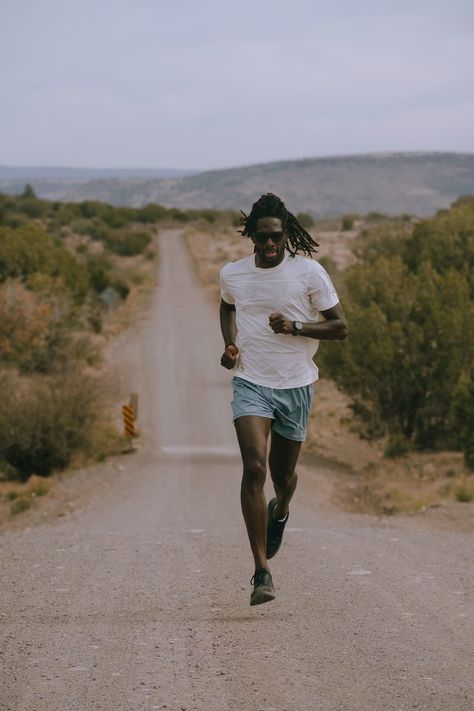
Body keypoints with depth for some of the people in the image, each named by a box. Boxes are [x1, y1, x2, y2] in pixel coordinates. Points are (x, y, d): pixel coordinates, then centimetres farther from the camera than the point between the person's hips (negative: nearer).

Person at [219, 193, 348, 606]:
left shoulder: (309, 272, -7)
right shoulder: (232, 274, 1)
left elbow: (339, 327, -4)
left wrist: (296, 328, -20)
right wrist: (230, 344, 6)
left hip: (296, 386, 0)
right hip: (250, 383, 0)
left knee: (283, 473, 13)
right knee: (254, 468, -18)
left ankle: (281, 510, 54)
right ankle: (262, 572, -19)